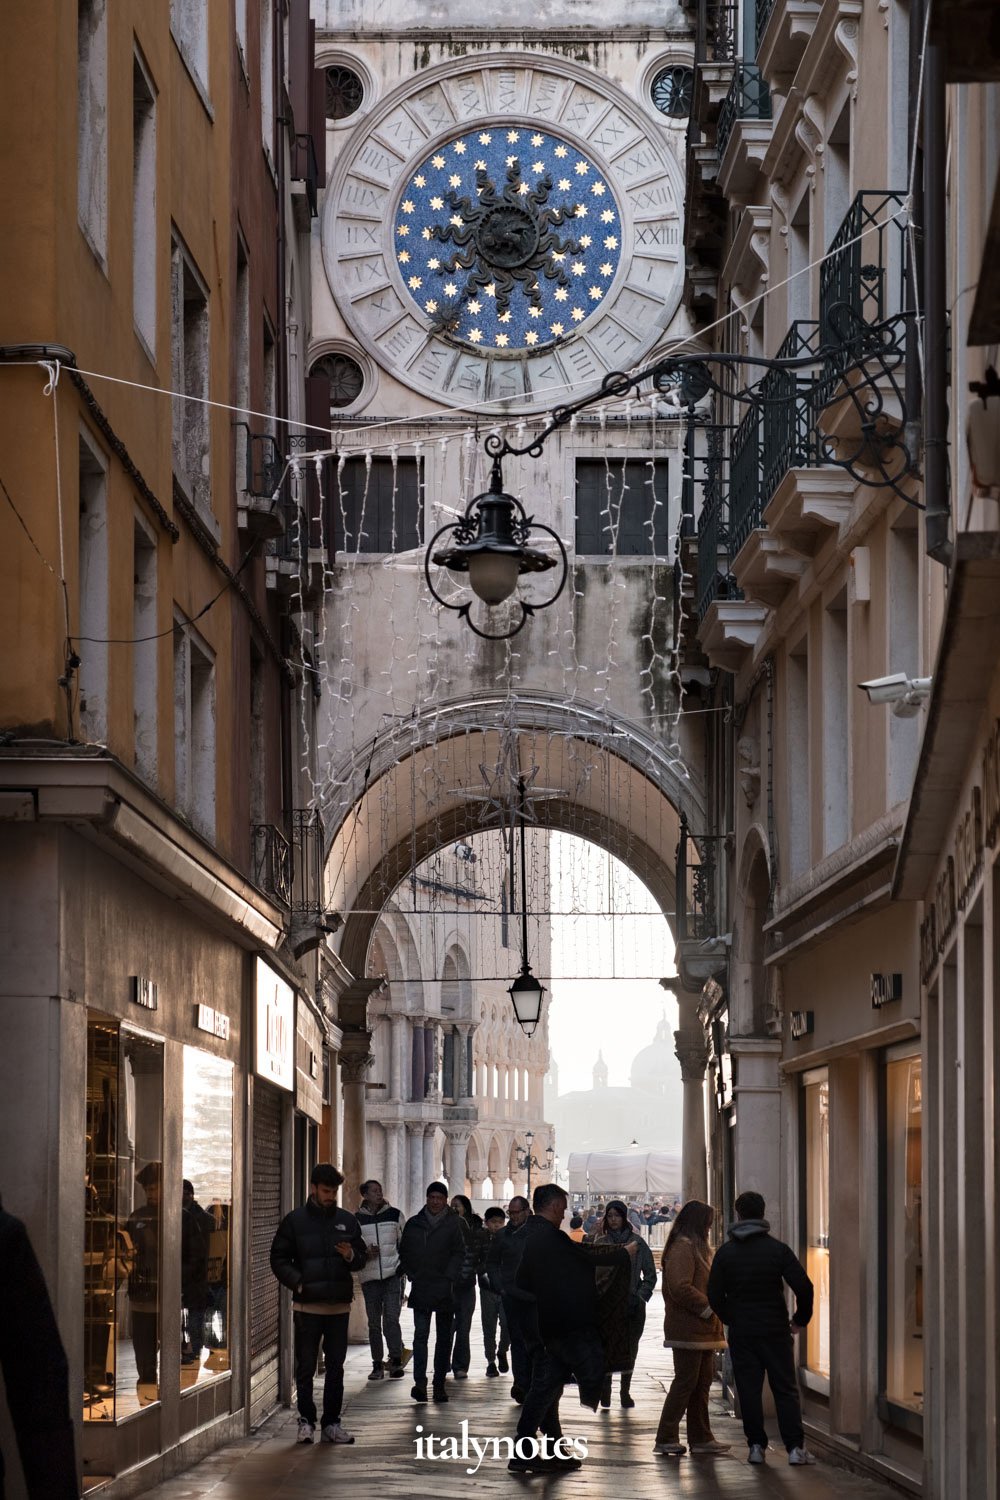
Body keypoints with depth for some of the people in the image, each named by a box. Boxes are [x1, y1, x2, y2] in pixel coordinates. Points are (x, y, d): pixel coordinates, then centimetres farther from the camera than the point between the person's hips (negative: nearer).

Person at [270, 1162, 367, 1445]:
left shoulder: (346, 1220, 9)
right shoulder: (295, 1220, 0)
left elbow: (362, 1258, 15)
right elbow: (279, 1259, 1)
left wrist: (351, 1256, -9)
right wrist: (298, 1282, -13)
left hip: (339, 1305, 3)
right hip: (307, 1305, -3)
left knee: (336, 1366, 6)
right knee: (306, 1366, 1)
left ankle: (332, 1422, 13)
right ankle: (306, 1421, 8)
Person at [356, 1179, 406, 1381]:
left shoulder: (394, 1215, 5)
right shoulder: (357, 1219, 4)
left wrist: (404, 1264, 3)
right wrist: (365, 1253, -10)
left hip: (393, 1275, -1)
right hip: (369, 1277, 1)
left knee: (391, 1319, -11)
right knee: (374, 1323, 5)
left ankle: (396, 1360, -6)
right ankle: (377, 1365, 11)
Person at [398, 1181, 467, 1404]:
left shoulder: (454, 1224, 1)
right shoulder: (413, 1224, 8)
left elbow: (459, 1253, -2)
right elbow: (404, 1252, 15)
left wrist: (448, 1278, -11)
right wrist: (412, 1275, 4)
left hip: (444, 1290, -1)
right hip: (421, 1289, 1)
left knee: (444, 1337, 6)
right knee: (420, 1334, -10)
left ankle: (439, 1384, 11)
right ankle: (419, 1383, -16)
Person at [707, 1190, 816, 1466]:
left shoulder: (726, 1253, 0)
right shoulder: (778, 1249, -5)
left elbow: (714, 1296, 0)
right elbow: (804, 1287, -12)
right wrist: (800, 1319, 2)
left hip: (741, 1332, 1)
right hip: (775, 1330, -1)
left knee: (749, 1390, 7)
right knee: (786, 1389, 4)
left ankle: (756, 1446, 5)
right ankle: (795, 1447, -1)